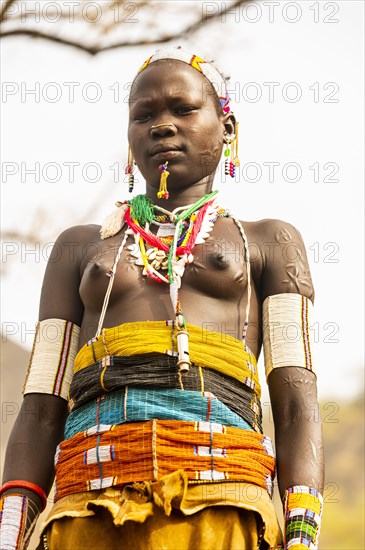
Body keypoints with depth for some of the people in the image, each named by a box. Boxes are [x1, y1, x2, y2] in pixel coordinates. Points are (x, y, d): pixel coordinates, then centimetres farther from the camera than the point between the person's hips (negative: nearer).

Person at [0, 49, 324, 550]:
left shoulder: (267, 243, 22)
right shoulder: (80, 248, 28)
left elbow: (297, 407, 10)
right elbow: (41, 411, 19)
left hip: (218, 500, -1)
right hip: (90, 507, 2)